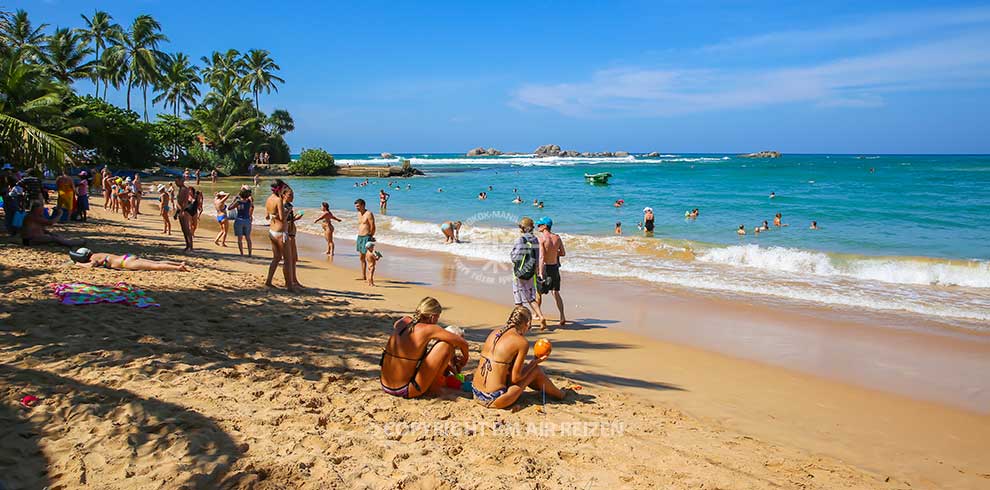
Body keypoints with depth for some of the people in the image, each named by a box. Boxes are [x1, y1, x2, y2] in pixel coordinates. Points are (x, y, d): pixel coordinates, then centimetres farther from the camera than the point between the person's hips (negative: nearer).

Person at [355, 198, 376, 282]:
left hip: (366, 237, -9)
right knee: (361, 257, 12)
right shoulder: (359, 214, 14)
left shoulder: (369, 214, -11)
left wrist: (370, 237, -11)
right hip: (359, 237, 9)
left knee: (368, 257, -9)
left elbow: (373, 227, -13)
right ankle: (363, 276, 19)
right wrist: (359, 236, 15)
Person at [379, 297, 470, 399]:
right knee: (446, 345, -5)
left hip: (385, 387, 7)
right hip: (406, 391, -7)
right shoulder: (428, 329, -13)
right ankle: (434, 386, 10)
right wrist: (464, 361, 15)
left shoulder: (400, 322, 4)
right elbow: (463, 343, -7)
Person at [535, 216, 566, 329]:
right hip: (555, 267, 5)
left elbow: (541, 257, -22)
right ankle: (562, 317, 6)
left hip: (545, 267, -5)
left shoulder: (540, 238, -15)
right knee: (556, 293, 13)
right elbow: (563, 253, 9)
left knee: (538, 293, 12)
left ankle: (539, 315, 19)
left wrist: (541, 273, -25)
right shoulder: (557, 237, 2)